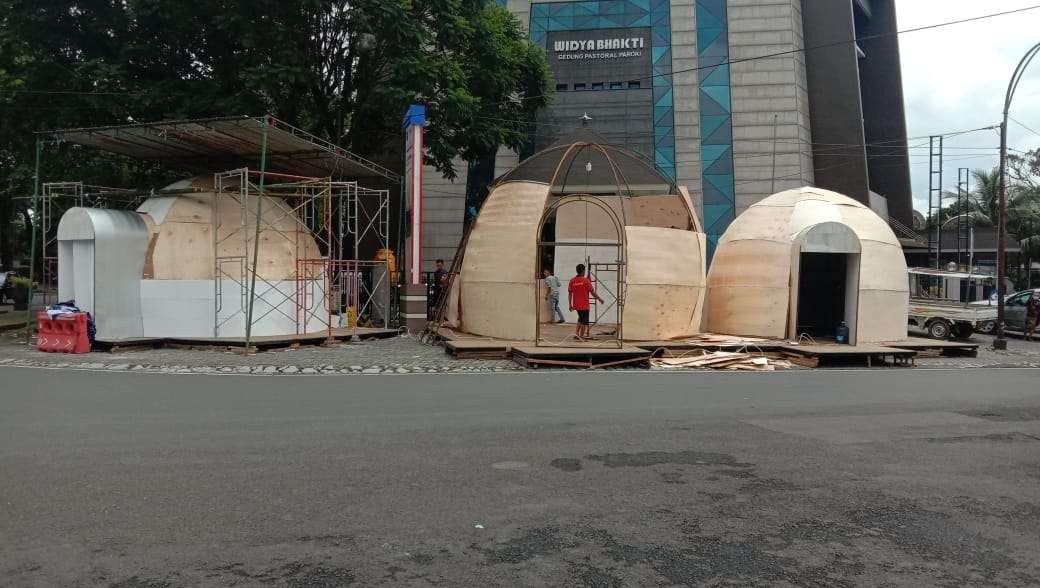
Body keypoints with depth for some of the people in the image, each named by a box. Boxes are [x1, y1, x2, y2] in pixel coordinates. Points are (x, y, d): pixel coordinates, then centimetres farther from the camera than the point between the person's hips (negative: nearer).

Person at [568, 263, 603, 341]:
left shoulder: (572, 280, 1)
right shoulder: (586, 280, -12)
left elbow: (570, 293, 3)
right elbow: (592, 292, -8)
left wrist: (570, 305, 9)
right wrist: (599, 299, 7)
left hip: (576, 305, 5)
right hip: (584, 305, -5)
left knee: (581, 319, 24)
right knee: (584, 321, 6)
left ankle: (576, 332, 13)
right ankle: (581, 337, 8)